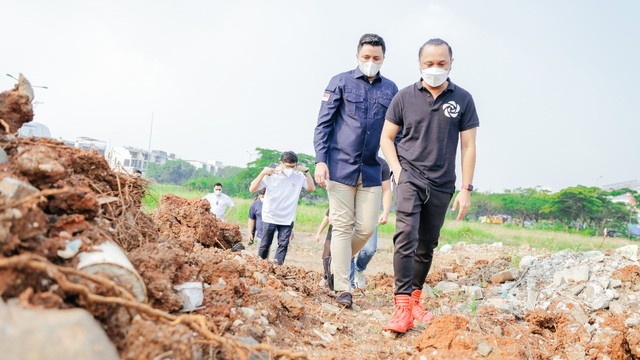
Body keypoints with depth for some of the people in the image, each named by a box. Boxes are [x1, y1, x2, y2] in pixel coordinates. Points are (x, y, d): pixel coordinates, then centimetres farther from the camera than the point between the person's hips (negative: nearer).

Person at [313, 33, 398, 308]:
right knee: (342, 226, 0)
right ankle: (343, 289, 7)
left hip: (371, 170, 3)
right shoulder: (341, 82, 1)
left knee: (367, 228, 2)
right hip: (340, 167, -3)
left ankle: (338, 262, 30)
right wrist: (320, 160, -12)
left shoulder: (390, 89, 10)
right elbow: (323, 123, -1)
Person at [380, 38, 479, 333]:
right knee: (406, 236, -19)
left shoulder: (462, 99, 2)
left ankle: (414, 300, 27)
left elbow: (468, 146, 2)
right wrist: (397, 170, -6)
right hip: (410, 177, -2)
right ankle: (403, 309, -18)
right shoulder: (405, 97, 1)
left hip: (442, 185, 2)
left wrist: (467, 189, -3)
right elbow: (386, 137, 7)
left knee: (427, 246, 11)